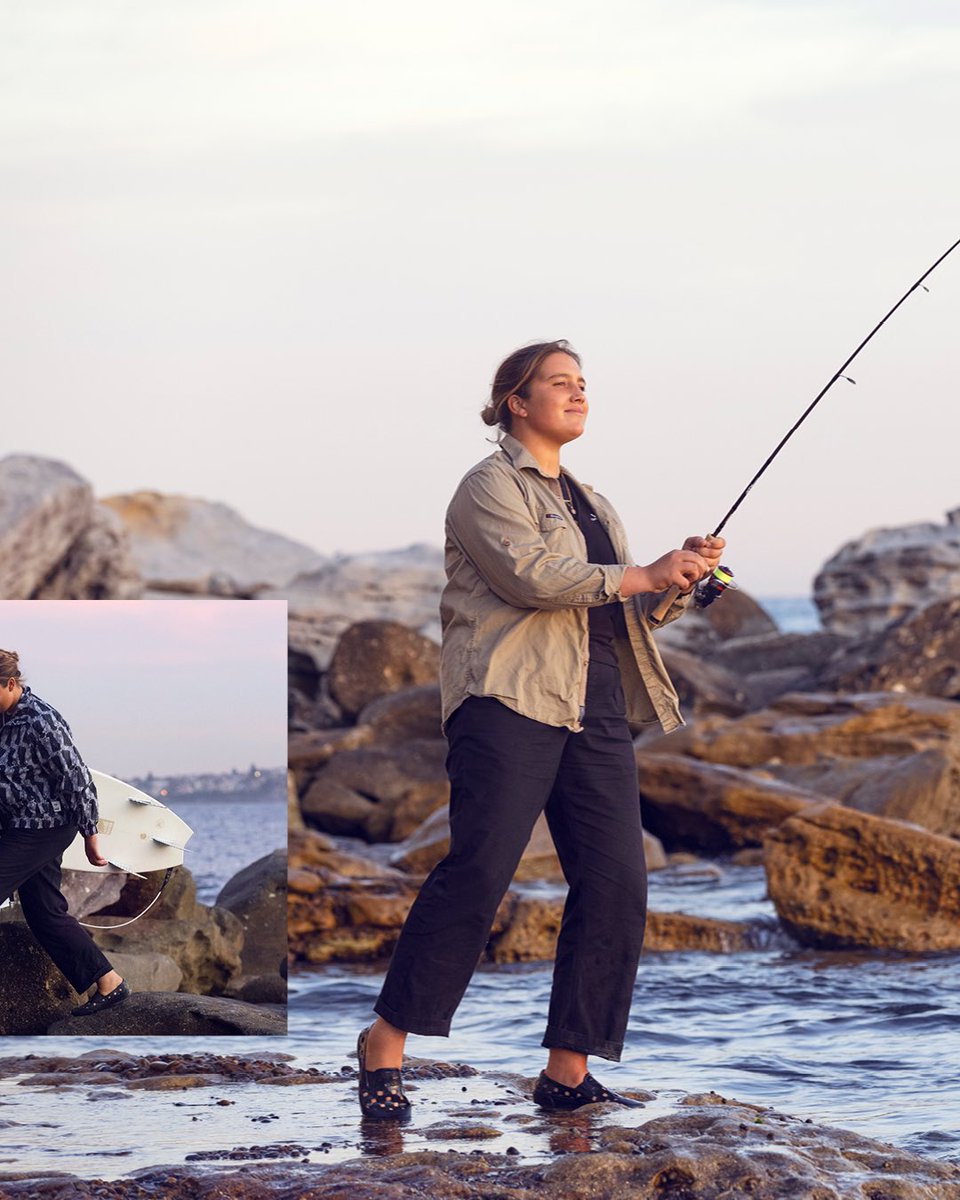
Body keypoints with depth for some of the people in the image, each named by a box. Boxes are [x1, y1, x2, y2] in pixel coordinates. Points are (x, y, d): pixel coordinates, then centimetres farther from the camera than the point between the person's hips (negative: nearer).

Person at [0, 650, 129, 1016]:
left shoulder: (39, 722, -23)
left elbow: (77, 780, -19)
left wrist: (89, 835, -13)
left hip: (42, 831, -10)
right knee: (45, 913, 13)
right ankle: (108, 982, 19)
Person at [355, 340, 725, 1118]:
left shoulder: (591, 503, 27)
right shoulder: (491, 486, 2)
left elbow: (630, 610, 25)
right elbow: (528, 574, -15)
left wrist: (682, 576, 5)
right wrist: (640, 576, -15)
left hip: (596, 710, 8)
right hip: (511, 701, -8)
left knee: (617, 880, -3)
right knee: (480, 869, -15)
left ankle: (568, 1073, 2)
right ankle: (386, 1041, -4)